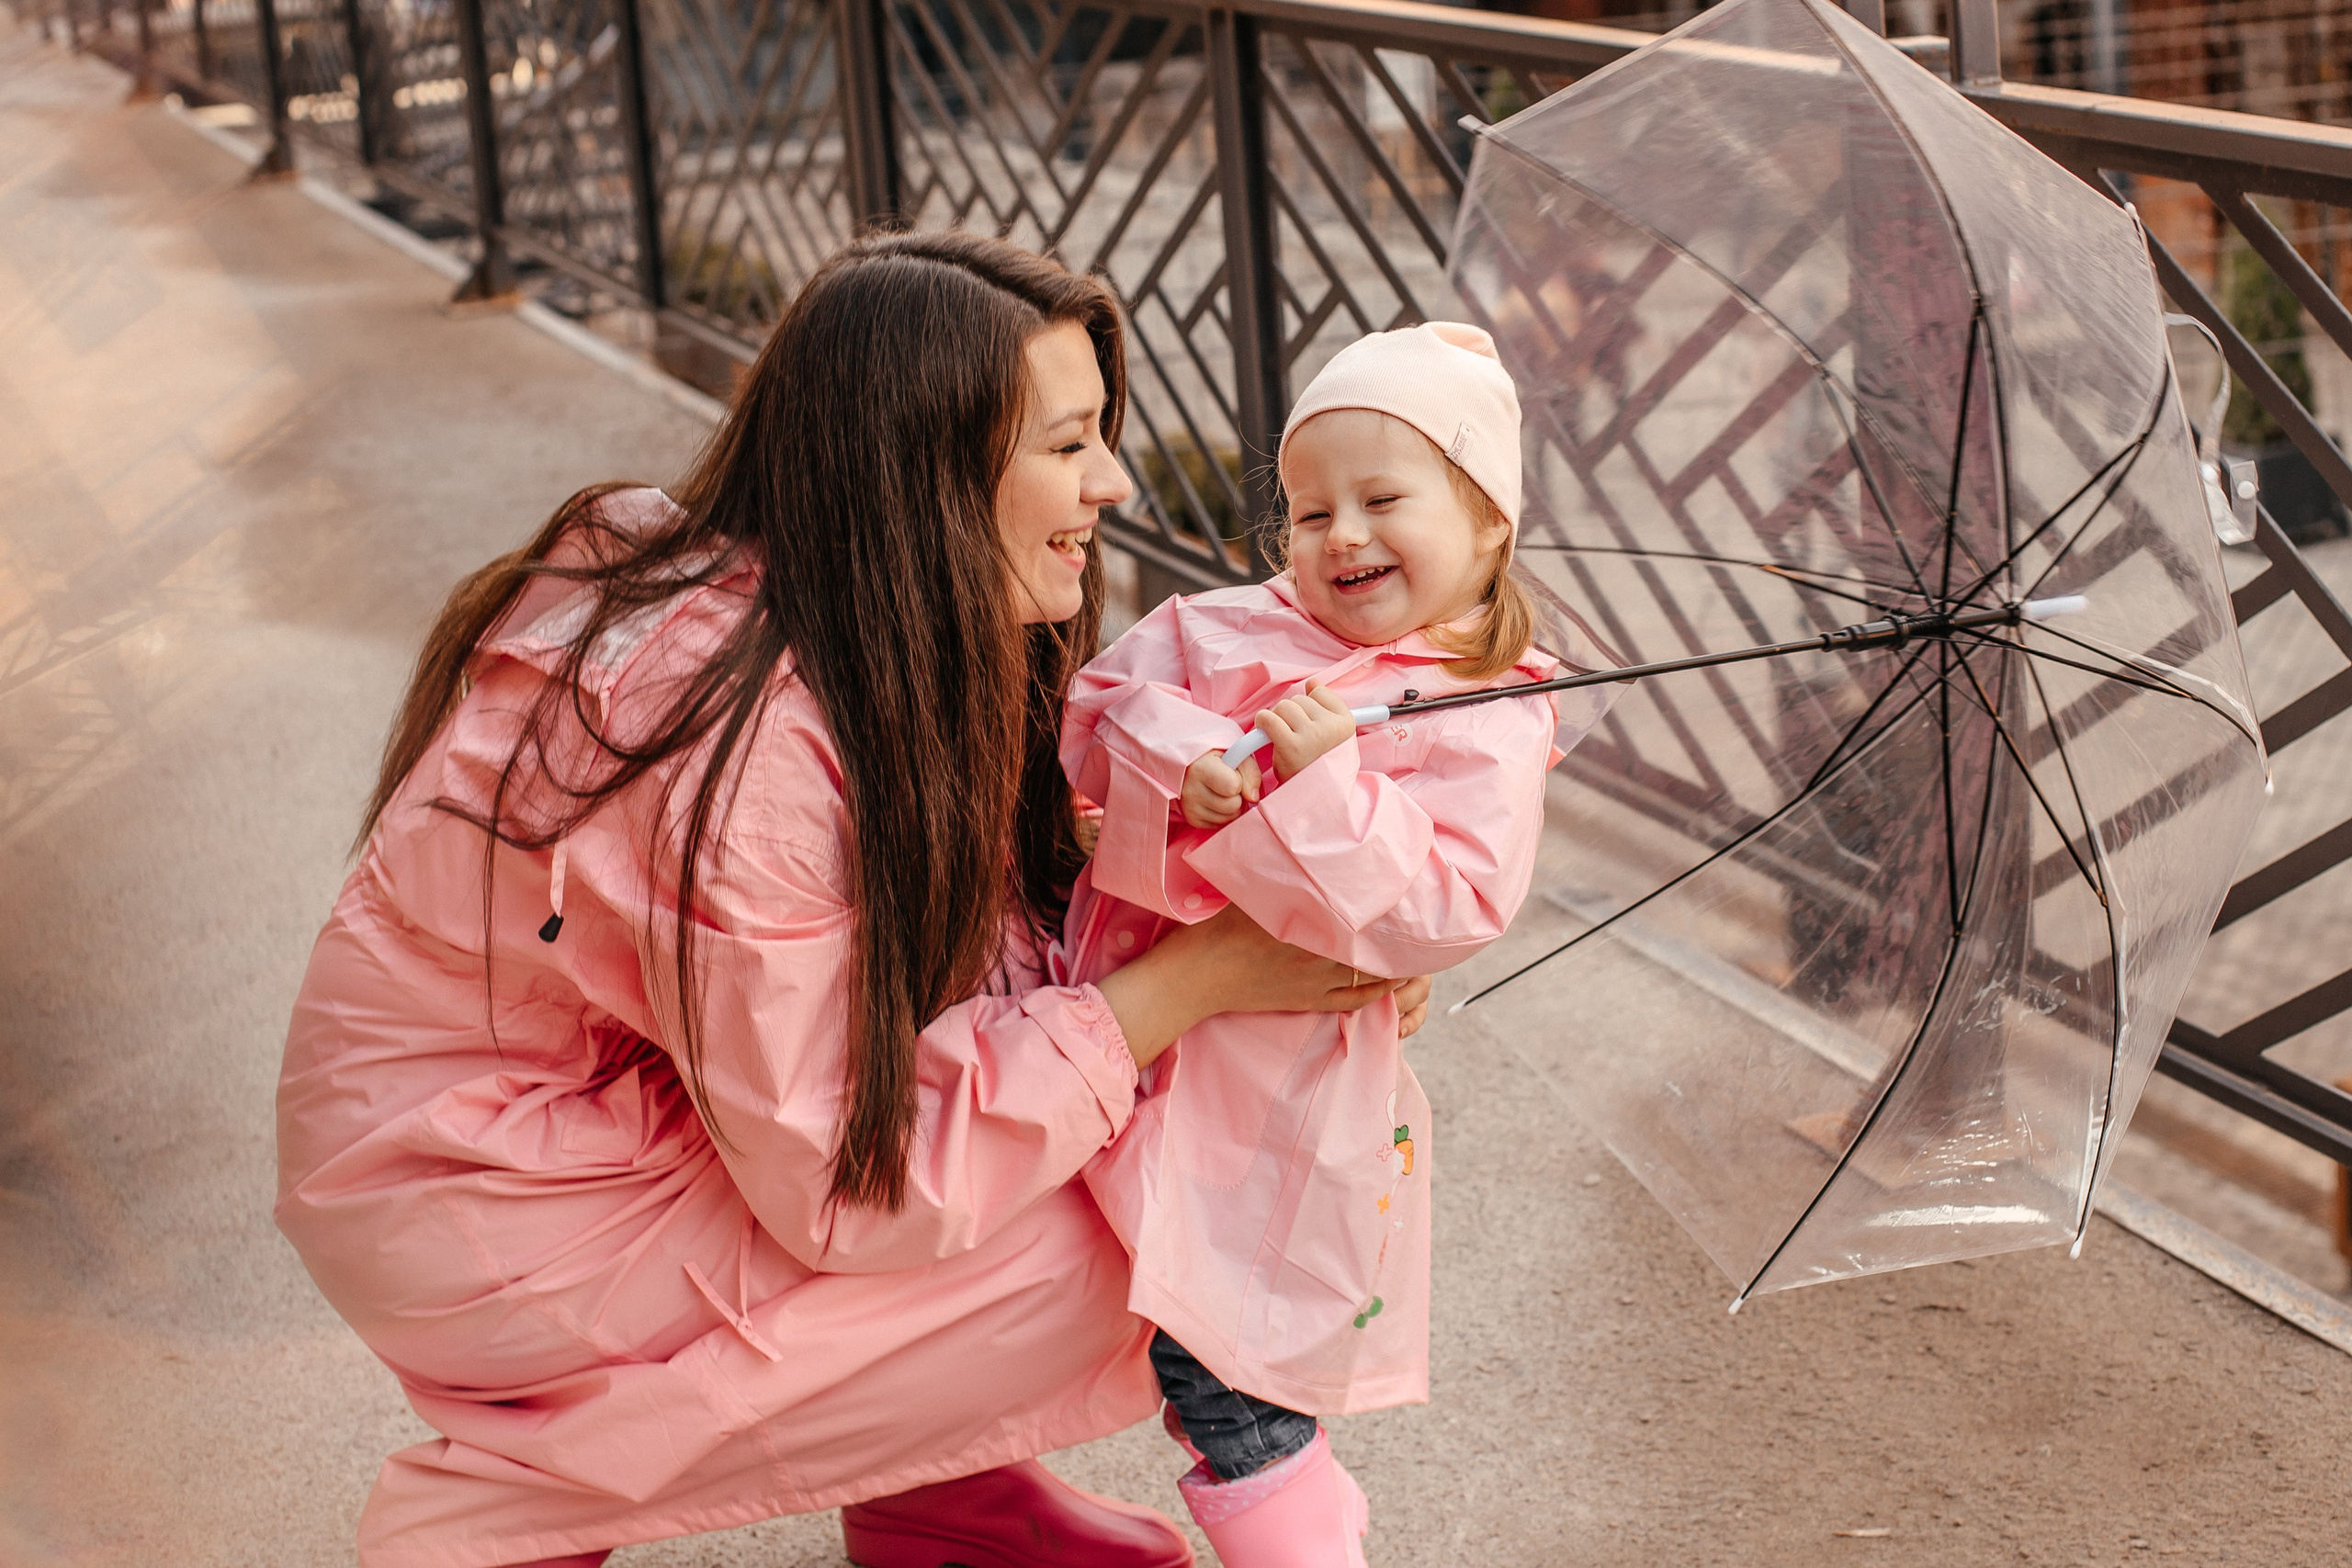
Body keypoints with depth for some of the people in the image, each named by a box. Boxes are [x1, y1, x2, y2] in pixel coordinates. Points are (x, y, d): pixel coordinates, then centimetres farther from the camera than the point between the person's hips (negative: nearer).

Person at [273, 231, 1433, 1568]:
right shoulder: (740, 751, -31)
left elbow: (995, 922, 1)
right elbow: (841, 1190, -26)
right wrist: (1186, 983, -24)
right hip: (479, 1206, -8)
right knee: (1089, 1252, -13)